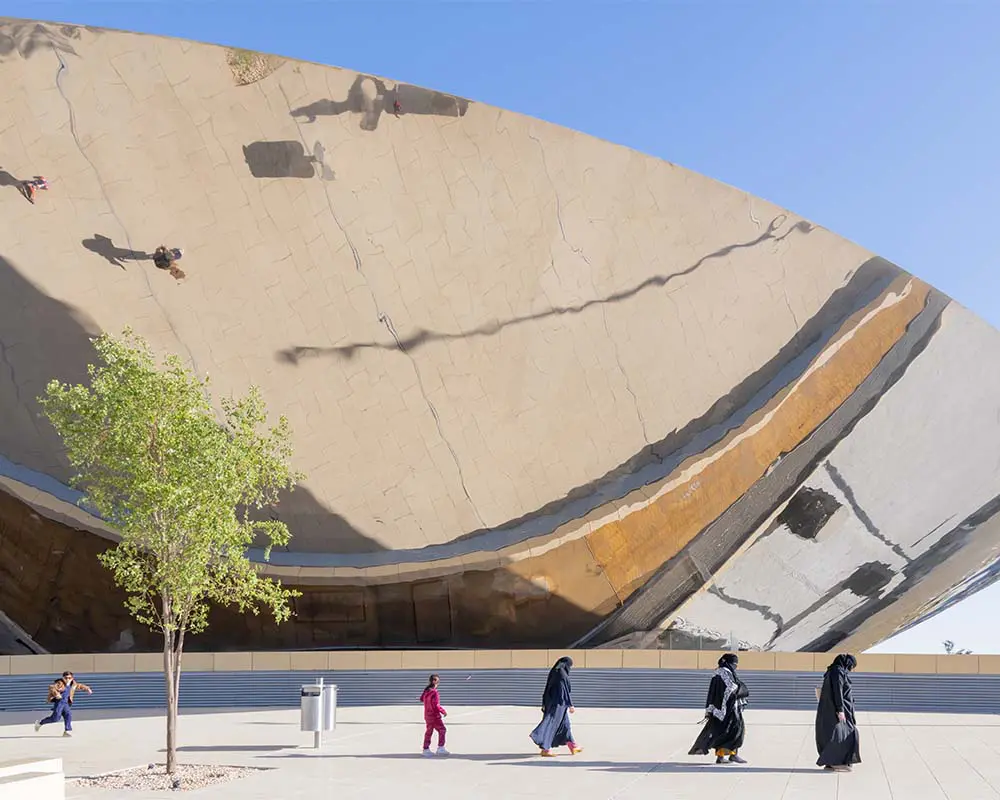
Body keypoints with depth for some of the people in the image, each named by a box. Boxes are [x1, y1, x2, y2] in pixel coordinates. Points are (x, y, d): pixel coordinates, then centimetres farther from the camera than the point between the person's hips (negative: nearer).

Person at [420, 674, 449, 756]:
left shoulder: (426, 691, 3)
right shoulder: (434, 692, -21)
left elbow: (421, 699, 20)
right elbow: (436, 705, -24)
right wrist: (443, 711, -14)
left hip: (427, 715, 9)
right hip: (434, 715, -9)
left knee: (429, 731, 16)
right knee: (442, 730, -2)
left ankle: (426, 749, 20)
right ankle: (440, 748, -5)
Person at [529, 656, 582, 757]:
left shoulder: (553, 673, 11)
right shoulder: (563, 674, -14)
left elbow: (547, 689, 12)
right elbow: (566, 690, -15)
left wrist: (544, 704, 13)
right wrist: (570, 705, -10)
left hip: (551, 701, 9)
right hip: (559, 703, -9)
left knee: (565, 724, 16)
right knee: (552, 724, -8)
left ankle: (573, 746, 25)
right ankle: (545, 749, -11)